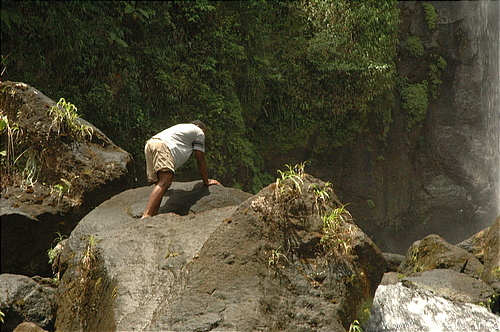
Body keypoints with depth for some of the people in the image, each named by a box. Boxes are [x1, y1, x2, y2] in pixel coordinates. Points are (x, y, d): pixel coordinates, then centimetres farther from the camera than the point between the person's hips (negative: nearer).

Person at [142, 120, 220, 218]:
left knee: (159, 183, 2)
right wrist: (206, 181, 29)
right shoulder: (199, 131, 22)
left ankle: (152, 215, -16)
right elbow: (200, 160, 21)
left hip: (149, 145, 9)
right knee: (165, 182, -23)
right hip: (162, 146, -9)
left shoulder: (182, 127, 44)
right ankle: (146, 216, -40)